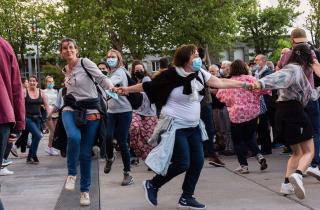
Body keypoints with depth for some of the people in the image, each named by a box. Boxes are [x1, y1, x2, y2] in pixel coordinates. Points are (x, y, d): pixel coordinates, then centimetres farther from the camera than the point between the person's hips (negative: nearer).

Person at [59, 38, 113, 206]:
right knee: (74, 137, -31)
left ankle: (85, 190, 16)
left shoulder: (85, 62, -3)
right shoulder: (65, 71, 14)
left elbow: (101, 78, -15)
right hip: (71, 109, 3)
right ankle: (71, 173, -8)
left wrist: (113, 87, -30)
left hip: (90, 111, -3)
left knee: (85, 153, 0)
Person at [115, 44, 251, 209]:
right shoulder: (172, 75, -16)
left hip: (193, 127, 7)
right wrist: (127, 90, -15)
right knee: (182, 164, -9)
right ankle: (152, 185, 13)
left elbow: (221, 83, 3)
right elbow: (148, 86, -10)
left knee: (198, 162, 4)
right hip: (176, 127, -7)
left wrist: (244, 84, 0)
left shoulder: (200, 74, 2)